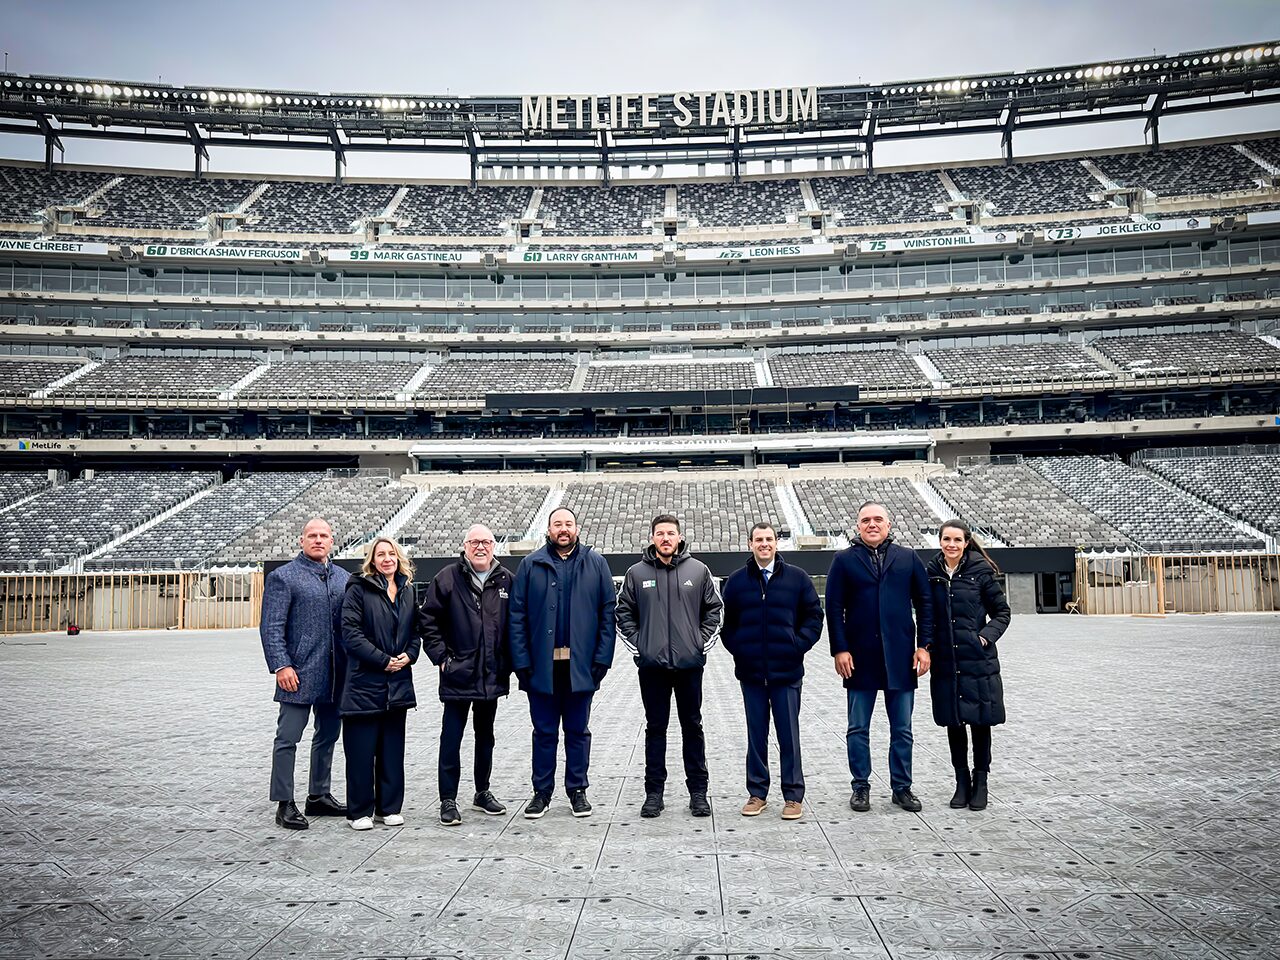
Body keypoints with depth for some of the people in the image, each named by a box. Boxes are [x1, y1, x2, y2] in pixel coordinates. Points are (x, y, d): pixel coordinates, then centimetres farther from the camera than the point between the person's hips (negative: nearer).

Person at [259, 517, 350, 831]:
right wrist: (281, 665, -17)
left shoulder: (343, 578, 12)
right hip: (298, 674, -6)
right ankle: (284, 804, 10)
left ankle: (319, 796, 28)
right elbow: (271, 627, -9)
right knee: (288, 739, 0)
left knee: (328, 736, 15)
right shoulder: (283, 577, -4)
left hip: (335, 675, 6)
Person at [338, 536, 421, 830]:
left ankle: (389, 807, 21)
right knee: (362, 749, 1)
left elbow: (416, 628, 15)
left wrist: (410, 654, -4)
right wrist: (383, 660, -14)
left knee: (392, 747, 10)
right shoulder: (359, 589, -5)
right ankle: (359, 811, 13)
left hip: (398, 682, 5)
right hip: (364, 681, -5)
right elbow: (351, 633, -12)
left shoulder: (408, 591, 11)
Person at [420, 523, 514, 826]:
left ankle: (482, 793, 30)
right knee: (451, 738, 0)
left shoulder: (506, 580, 4)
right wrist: (441, 656, -8)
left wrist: (509, 660, 3)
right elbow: (429, 620, -1)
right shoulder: (447, 578, -4)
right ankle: (448, 801, 10)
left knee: (485, 737, 16)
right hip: (457, 674, -3)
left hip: (492, 676, 3)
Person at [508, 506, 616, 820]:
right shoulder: (531, 565, 2)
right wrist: (521, 661, -7)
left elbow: (608, 612, 0)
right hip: (542, 665, 0)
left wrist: (602, 658, -7)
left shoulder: (595, 564, 2)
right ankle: (542, 792, 22)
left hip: (580, 665, 0)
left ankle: (577, 790, 23)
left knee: (578, 731, 11)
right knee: (544, 732, 10)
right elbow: (517, 615, 0)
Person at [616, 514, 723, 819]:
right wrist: (636, 645, -1)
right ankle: (654, 792, 16)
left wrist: (703, 642, 1)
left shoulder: (698, 570, 3)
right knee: (655, 727, 7)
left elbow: (713, 609, 9)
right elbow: (623, 613, 7)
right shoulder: (637, 573, 2)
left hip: (690, 663, 0)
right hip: (652, 664, 0)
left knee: (693, 726, 8)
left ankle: (698, 791, 17)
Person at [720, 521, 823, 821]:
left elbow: (814, 615, 5)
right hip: (750, 671, 1)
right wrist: (737, 648, -1)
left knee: (789, 734, 3)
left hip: (786, 671, -1)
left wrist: (799, 645, -5)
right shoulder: (736, 580, 5)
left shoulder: (797, 578, 2)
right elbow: (726, 621, 10)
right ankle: (757, 793, 20)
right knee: (756, 734, 9)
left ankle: (793, 796, 13)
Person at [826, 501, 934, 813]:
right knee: (858, 729, 7)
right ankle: (861, 787, 19)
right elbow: (834, 608, 0)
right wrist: (839, 649, -8)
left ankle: (902, 787, 21)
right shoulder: (844, 561, 3)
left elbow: (924, 604, 7)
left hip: (900, 657, 1)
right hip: (860, 658, -1)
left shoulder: (908, 558, 7)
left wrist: (924, 645, -1)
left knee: (902, 729, 9)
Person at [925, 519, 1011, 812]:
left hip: (978, 659, -2)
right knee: (953, 722, 9)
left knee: (980, 721, 5)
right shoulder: (931, 573, 3)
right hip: (945, 661, 2)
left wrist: (986, 636, -11)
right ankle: (962, 781, 21)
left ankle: (980, 782, 19)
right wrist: (927, 644, 3)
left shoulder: (980, 572, -4)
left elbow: (1002, 612, 2)